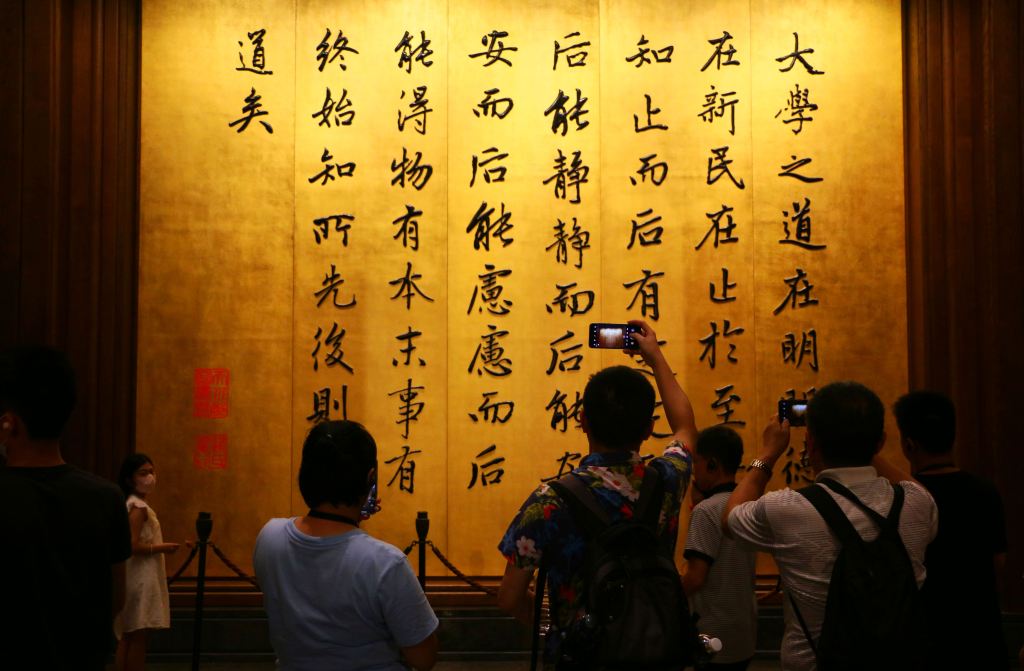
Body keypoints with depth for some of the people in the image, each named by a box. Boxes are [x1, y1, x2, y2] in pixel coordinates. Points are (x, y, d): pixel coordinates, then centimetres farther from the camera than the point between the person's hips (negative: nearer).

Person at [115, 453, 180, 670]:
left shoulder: (132, 504, 14)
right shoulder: (139, 507, -15)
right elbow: (132, 546, -23)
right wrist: (162, 548, -14)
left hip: (138, 577, 10)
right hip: (140, 579, -10)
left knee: (128, 635, 11)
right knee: (138, 634, -7)